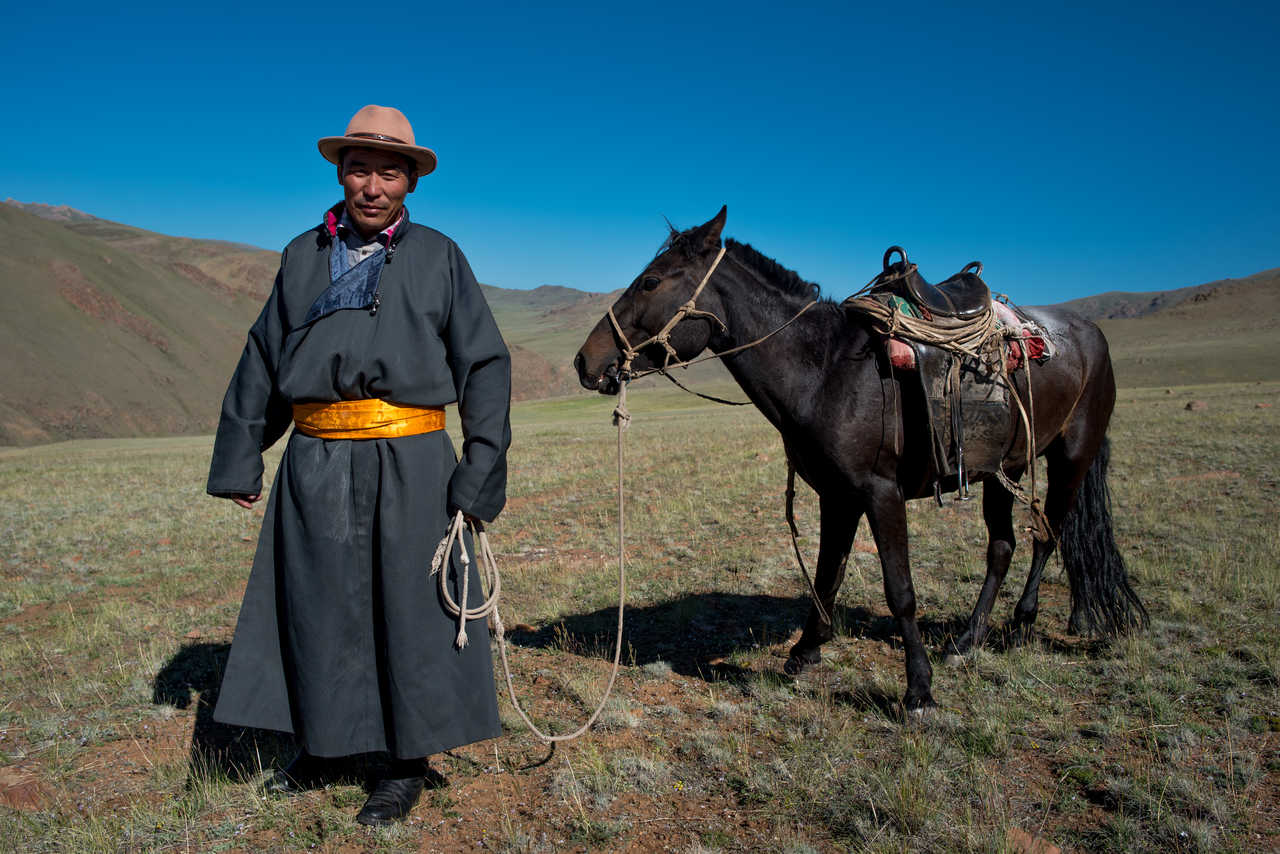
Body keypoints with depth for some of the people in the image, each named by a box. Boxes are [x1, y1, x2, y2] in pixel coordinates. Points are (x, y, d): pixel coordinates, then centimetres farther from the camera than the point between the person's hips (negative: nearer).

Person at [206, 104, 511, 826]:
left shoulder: (439, 257, 4)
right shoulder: (303, 256, 11)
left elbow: (484, 365, 1)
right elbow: (262, 362, 17)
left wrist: (483, 471, -7)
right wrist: (240, 460, 16)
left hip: (409, 465, -3)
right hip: (316, 467, 3)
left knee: (412, 609, 5)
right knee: (316, 609, 13)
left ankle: (409, 762, 23)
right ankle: (320, 749, 33)